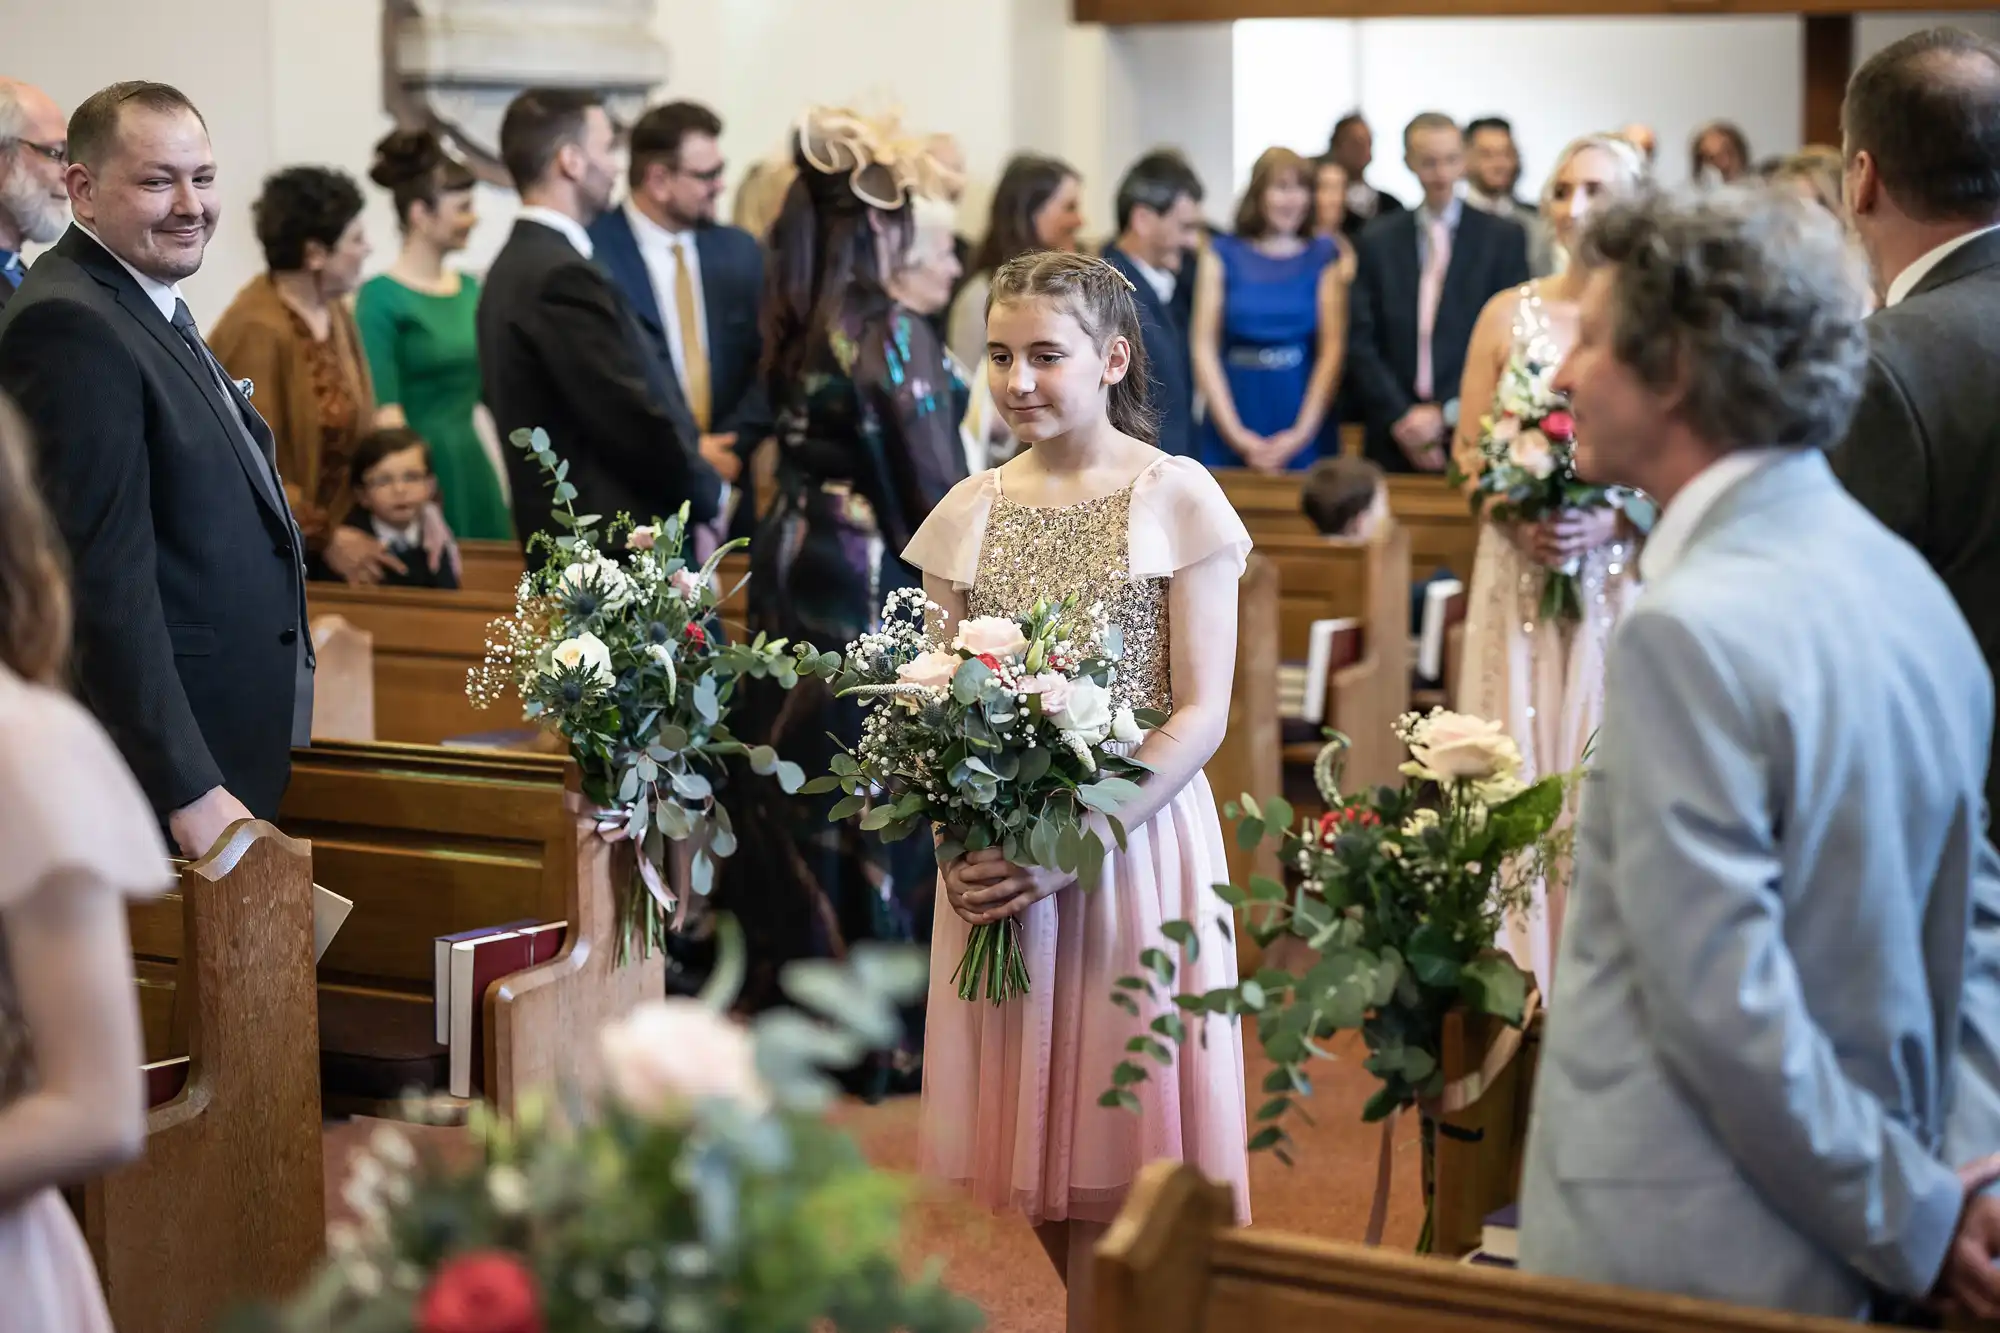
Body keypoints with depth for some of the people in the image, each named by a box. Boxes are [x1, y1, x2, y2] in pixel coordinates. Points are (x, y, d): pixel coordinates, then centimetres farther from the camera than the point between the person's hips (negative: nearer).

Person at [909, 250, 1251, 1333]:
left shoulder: (1178, 500, -5)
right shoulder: (968, 513, 7)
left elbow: (1201, 714, -9)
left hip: (1136, 846, -4)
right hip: (996, 862, 4)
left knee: (1114, 1130, 1)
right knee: (1035, 1127, 9)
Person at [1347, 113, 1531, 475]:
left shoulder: (1504, 238, 3)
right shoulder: (1378, 242, 9)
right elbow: (1362, 344, 4)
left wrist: (1447, 413, -8)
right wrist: (1401, 419, -7)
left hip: (1473, 435, -1)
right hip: (1397, 443, 1)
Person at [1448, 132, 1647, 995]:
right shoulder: (1510, 315, 7)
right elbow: (1467, 448, 9)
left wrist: (1614, 519, -18)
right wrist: (1517, 511, -9)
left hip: (1628, 580, -2)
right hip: (1521, 577, 2)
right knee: (1520, 764, 3)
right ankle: (1523, 973, 12)